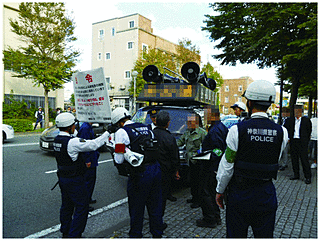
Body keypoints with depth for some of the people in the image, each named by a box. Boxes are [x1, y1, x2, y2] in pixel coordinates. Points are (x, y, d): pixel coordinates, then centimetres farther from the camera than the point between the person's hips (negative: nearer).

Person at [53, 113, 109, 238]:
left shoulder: (57, 140, 3)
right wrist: (108, 132, -14)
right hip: (75, 180, -9)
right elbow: (93, 145, -24)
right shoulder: (72, 142, -26)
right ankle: (73, 235, 11)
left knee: (66, 205, 22)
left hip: (62, 178, 9)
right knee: (82, 207, 4)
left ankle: (65, 232, 37)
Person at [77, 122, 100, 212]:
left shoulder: (89, 127, 11)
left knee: (92, 178, 19)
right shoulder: (85, 128, -21)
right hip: (89, 161, -10)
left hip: (92, 159, 10)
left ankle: (88, 199, 33)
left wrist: (96, 154, 21)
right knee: (88, 181, -2)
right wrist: (87, 160, -22)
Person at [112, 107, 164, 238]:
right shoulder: (146, 128, 11)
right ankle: (157, 233, 38)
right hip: (156, 168, 7)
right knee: (155, 205, 21)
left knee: (136, 207, 14)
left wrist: (116, 152, 12)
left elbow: (119, 160, -9)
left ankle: (136, 235, 31)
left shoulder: (121, 132, -8)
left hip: (140, 173, -6)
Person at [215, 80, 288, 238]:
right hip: (266, 194, 3)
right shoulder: (281, 132, -7)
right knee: (265, 236, 19)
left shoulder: (237, 130, -16)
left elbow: (227, 167, -10)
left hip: (239, 193, -3)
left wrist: (220, 191, 3)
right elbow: (276, 162, 4)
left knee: (236, 236, 14)